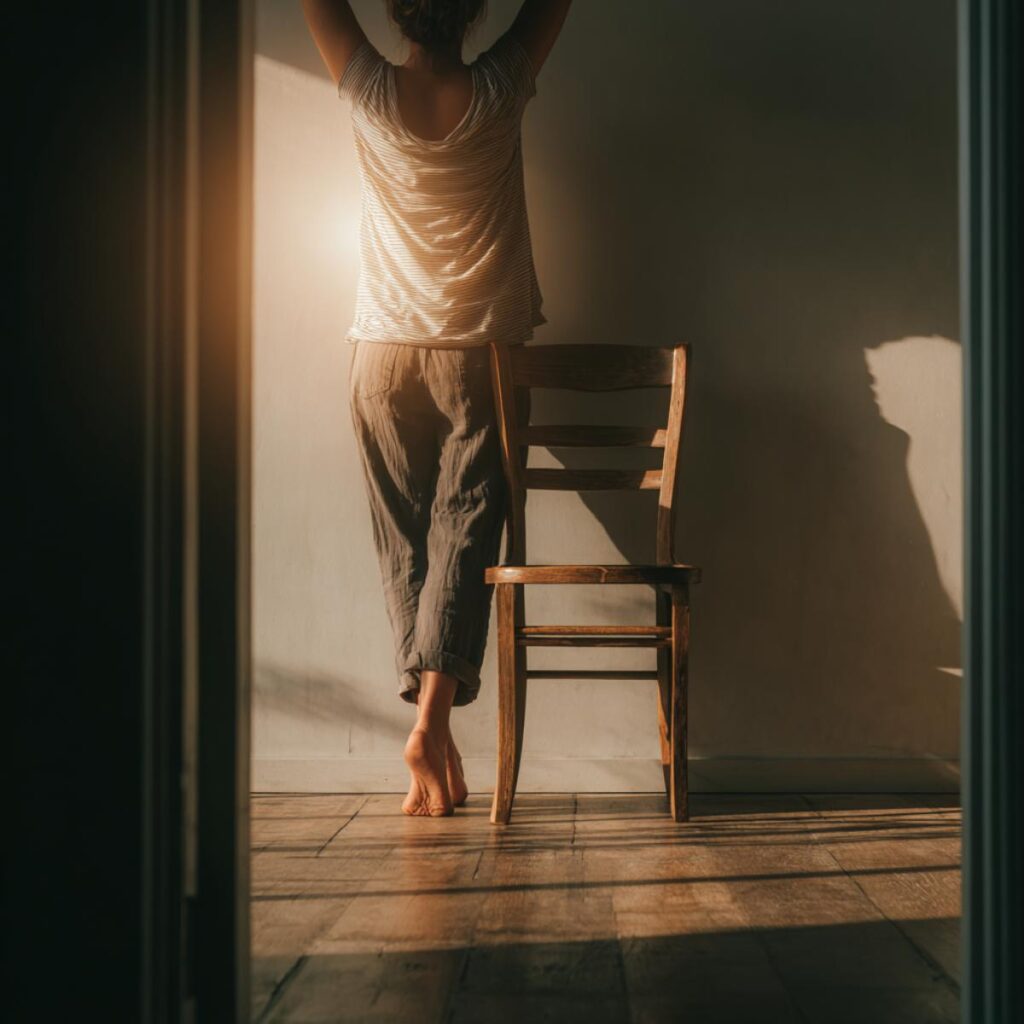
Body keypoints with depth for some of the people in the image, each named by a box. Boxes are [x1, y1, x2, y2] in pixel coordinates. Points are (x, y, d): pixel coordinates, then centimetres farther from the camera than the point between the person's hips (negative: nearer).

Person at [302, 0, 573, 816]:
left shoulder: (372, 94, -8)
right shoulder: (499, 93, -8)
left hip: (386, 357, 1)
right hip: (481, 355, -1)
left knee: (404, 545, 5)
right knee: (463, 532, -2)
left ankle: (435, 741, 4)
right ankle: (434, 712, -19)